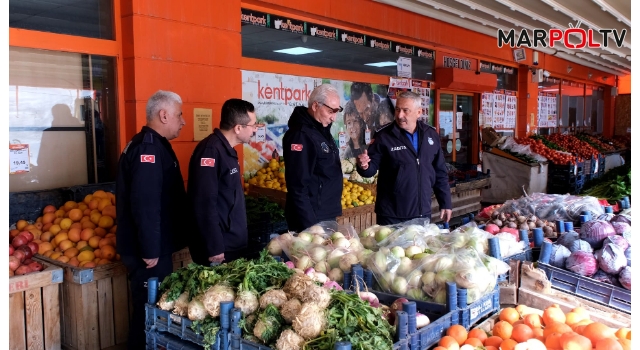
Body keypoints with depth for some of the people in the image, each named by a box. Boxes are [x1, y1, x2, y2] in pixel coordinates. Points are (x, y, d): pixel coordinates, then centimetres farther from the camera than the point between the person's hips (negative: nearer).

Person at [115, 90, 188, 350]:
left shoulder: (153, 145, 14)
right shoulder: (148, 148, -20)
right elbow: (145, 205, -27)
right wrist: (150, 250, -23)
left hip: (156, 247, 10)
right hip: (148, 251, -10)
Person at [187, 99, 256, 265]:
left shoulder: (227, 150, 10)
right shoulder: (210, 151, -20)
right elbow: (204, 203, -25)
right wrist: (214, 248, -24)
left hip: (232, 245, 9)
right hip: (219, 248, -9)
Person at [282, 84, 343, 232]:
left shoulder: (322, 129, 10)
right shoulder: (301, 135, -20)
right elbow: (298, 187, -24)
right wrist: (309, 225, -25)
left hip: (327, 216, 9)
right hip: (311, 219, -9)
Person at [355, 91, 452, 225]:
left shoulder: (431, 134, 4)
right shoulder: (384, 136, -8)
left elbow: (440, 173, 10)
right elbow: (372, 167, -8)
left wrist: (445, 203, 10)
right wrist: (364, 166, -31)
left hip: (423, 213, 4)